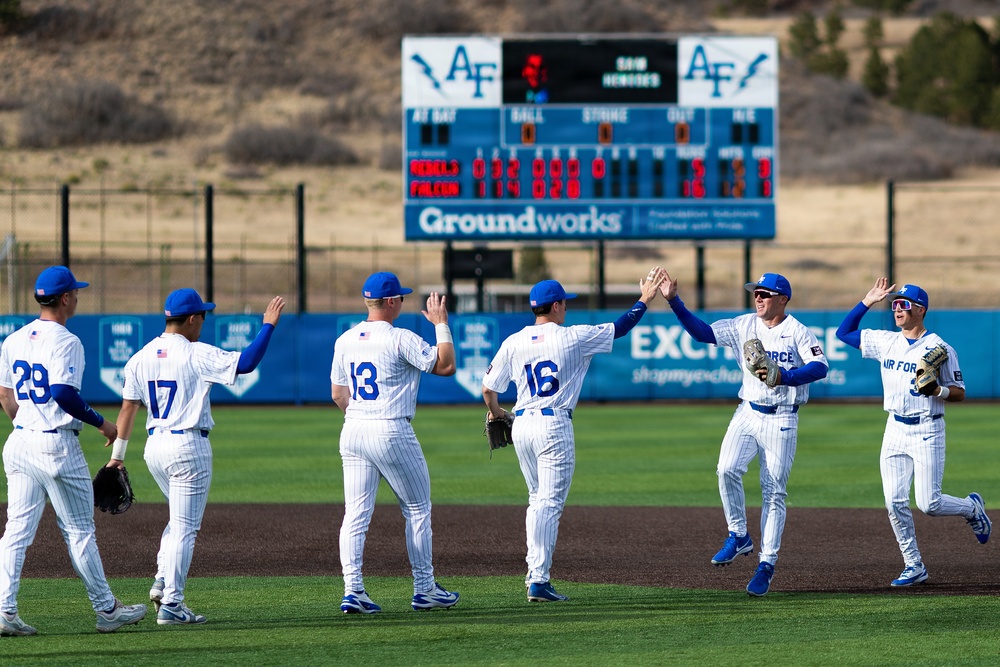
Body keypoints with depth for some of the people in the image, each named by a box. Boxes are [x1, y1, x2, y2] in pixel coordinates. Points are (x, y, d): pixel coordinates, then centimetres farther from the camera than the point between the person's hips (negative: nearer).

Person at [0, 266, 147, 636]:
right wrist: (100, 422, -12)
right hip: (58, 446, -7)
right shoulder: (65, 341, -14)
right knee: (79, 531, 3)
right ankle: (106, 610, 13)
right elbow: (64, 394, -25)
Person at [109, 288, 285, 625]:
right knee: (185, 527, -2)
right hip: (188, 448, -7)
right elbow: (246, 362, -19)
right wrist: (268, 325, -9)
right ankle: (171, 604, -4)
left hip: (154, 447, 7)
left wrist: (118, 454, 12)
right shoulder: (196, 355, -13)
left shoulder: (140, 358, 5)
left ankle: (163, 581, 10)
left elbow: (128, 408, 7)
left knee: (180, 518, 24)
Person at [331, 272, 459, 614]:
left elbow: (337, 394, 15)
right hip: (391, 432, -6)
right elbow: (446, 366, -9)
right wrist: (441, 324, 0)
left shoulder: (345, 340, 9)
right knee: (417, 509, 9)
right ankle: (424, 589, 12)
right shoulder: (400, 339, -11)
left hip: (352, 432, 6)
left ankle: (352, 589, -7)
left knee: (355, 514, 3)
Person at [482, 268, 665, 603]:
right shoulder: (574, 337, -7)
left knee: (538, 500, 20)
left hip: (521, 425, 5)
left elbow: (488, 387, 8)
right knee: (550, 503, -5)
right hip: (554, 425, -5)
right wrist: (645, 299, 17)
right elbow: (620, 327, 3)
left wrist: (494, 411, 29)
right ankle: (539, 581, -11)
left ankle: (534, 571, 19)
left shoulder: (513, 343, 3)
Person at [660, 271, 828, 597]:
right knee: (727, 470, -19)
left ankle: (767, 564, 6)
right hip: (748, 412, 4)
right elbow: (702, 331, 0)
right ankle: (739, 536, -1)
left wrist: (784, 377, -32)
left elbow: (821, 366, -19)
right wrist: (674, 302, -12)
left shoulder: (798, 332, -7)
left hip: (781, 420, -4)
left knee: (774, 493, 0)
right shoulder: (743, 325, 6)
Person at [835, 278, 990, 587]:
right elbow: (844, 332, 15)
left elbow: (959, 393, -5)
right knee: (895, 503, -1)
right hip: (895, 430, 5)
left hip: (927, 431, -5)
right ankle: (914, 567, 10)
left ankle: (972, 507, 24)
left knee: (929, 504, -7)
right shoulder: (886, 342, 8)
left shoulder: (939, 348, -8)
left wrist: (935, 390, -25)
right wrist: (867, 302, 7)